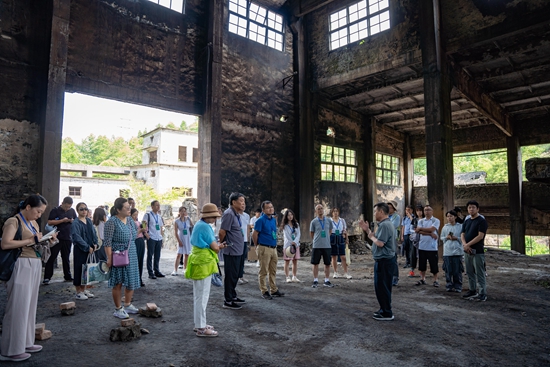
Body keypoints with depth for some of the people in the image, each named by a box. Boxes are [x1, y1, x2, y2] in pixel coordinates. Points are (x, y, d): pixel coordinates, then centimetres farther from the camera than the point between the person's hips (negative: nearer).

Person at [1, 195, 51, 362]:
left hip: (34, 266, 8)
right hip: (21, 266, -8)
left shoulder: (34, 223, 15)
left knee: (29, 305, 13)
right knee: (18, 307, -2)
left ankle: (25, 342, 24)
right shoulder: (14, 221, -10)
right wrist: (30, 241, -17)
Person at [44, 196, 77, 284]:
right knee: (52, 258, -1)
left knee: (66, 258, 13)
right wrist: (62, 220, -17)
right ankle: (47, 278, 4)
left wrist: (73, 221, -3)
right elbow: (49, 222, -11)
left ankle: (67, 276, 21)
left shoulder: (72, 211, 10)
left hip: (68, 238, 4)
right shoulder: (55, 210, -3)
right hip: (56, 238, -4)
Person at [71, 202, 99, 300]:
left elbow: (94, 233, 12)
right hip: (80, 250, -6)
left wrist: (95, 244, -3)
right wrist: (87, 247, -17)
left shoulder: (89, 221, 10)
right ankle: (78, 292, 11)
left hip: (90, 249, 6)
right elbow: (77, 237, -15)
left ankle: (83, 289, 24)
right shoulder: (75, 223, -9)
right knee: (79, 269, 1)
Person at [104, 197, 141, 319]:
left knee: (131, 281, 13)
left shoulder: (130, 219, 8)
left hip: (131, 256, 7)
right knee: (118, 283, 2)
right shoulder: (112, 221, -13)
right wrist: (109, 258, -18)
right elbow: (108, 241, -16)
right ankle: (118, 309, 16)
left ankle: (128, 305, 29)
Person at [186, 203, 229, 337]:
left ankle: (199, 324, 29)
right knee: (202, 297, -2)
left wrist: (217, 245, 3)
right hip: (204, 264, -11)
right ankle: (201, 328, 7)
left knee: (199, 296, 17)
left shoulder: (199, 225, 12)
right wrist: (219, 246, 4)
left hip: (199, 262, 11)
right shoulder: (205, 227, -19)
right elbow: (214, 247, -18)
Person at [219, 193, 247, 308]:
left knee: (235, 275, 19)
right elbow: (222, 232, -19)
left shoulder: (237, 214, 13)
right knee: (230, 276, 0)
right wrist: (222, 244, -6)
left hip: (237, 250, 9)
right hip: (231, 251, -9)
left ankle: (233, 296, 32)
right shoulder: (229, 214, -17)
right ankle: (228, 301, 10)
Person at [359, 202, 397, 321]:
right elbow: (377, 238, 15)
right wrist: (367, 230, 11)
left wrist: (371, 237, -10)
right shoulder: (386, 224, 15)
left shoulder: (384, 225, -20)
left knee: (382, 288, -1)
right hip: (385, 260, 11)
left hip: (384, 261, -11)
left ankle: (387, 314, 9)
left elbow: (380, 243, -27)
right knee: (382, 287, 19)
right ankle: (384, 310, 29)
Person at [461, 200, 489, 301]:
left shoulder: (481, 220, -8)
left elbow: (480, 236, -16)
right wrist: (465, 244, -9)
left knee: (480, 274, -2)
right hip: (467, 251, 7)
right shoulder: (467, 220, 13)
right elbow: (462, 234, 10)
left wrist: (468, 245, -15)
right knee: (469, 272, 14)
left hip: (478, 251, -7)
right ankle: (472, 290, 24)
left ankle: (482, 294, 4)